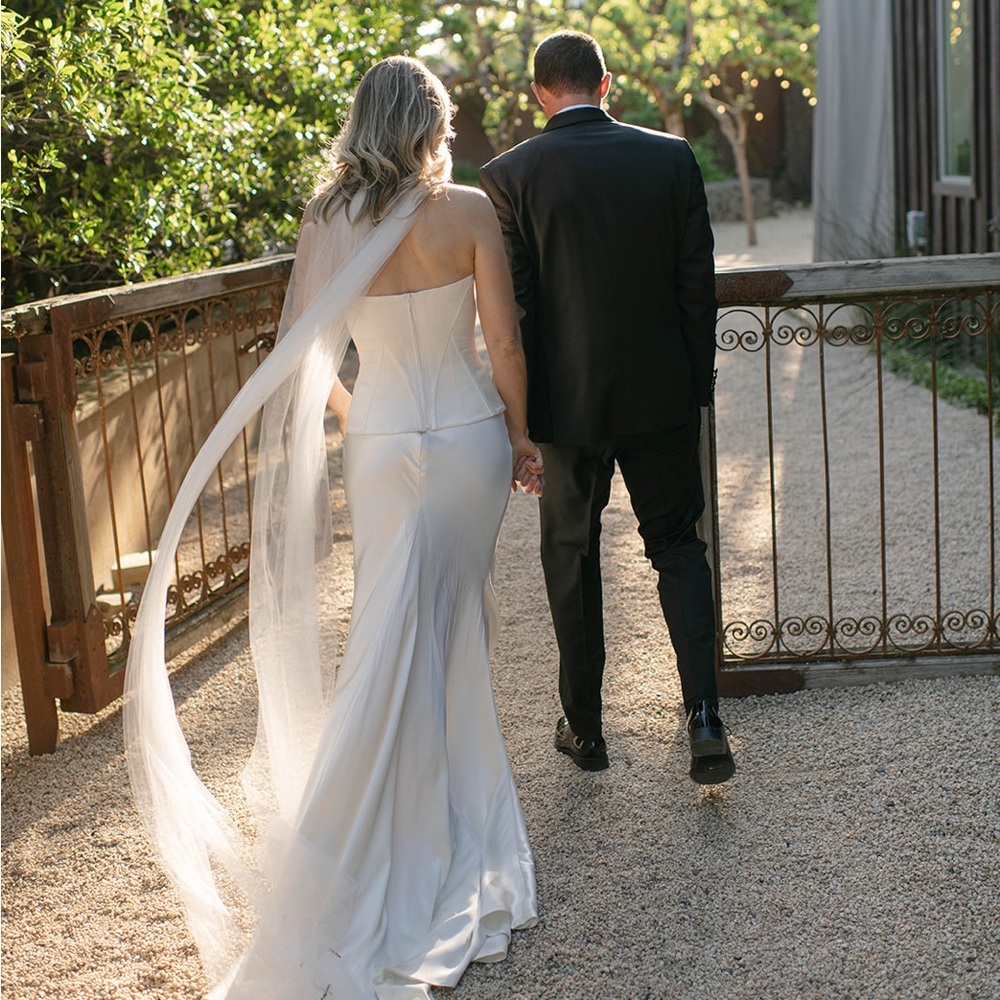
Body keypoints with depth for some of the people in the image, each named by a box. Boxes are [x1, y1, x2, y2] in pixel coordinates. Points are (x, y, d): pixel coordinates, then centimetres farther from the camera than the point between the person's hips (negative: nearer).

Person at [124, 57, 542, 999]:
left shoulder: (327, 223, -4)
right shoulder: (467, 210, -11)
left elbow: (306, 353, 1)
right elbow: (505, 342, -9)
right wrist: (520, 434, 5)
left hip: (382, 445, 2)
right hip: (468, 434, -1)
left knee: (393, 627, 15)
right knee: (453, 620, 13)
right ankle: (449, 812, 26)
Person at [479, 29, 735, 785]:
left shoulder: (510, 176, -7)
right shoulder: (672, 157, -2)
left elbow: (510, 308, -6)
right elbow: (699, 283, 0)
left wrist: (516, 416, 1)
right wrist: (699, 383, 10)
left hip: (568, 401, -1)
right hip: (662, 394, 1)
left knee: (572, 557, 14)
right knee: (678, 547, 14)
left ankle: (584, 726, 24)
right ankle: (704, 716, 0)